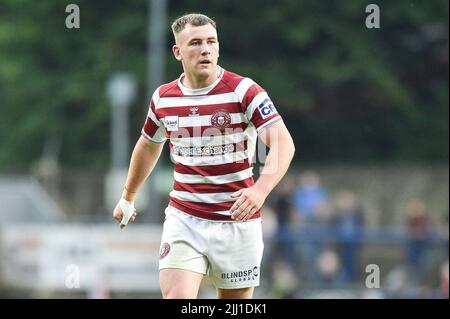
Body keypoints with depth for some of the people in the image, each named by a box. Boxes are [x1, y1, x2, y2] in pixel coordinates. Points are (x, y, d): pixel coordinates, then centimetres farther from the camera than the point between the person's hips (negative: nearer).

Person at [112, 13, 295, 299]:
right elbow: (148, 146, 24)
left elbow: (284, 144, -19)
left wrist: (260, 190, -36)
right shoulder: (163, 98, 4)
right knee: (176, 297, -15)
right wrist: (128, 198, 35)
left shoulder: (243, 91, -10)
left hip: (237, 219, -2)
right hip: (183, 219, 2)